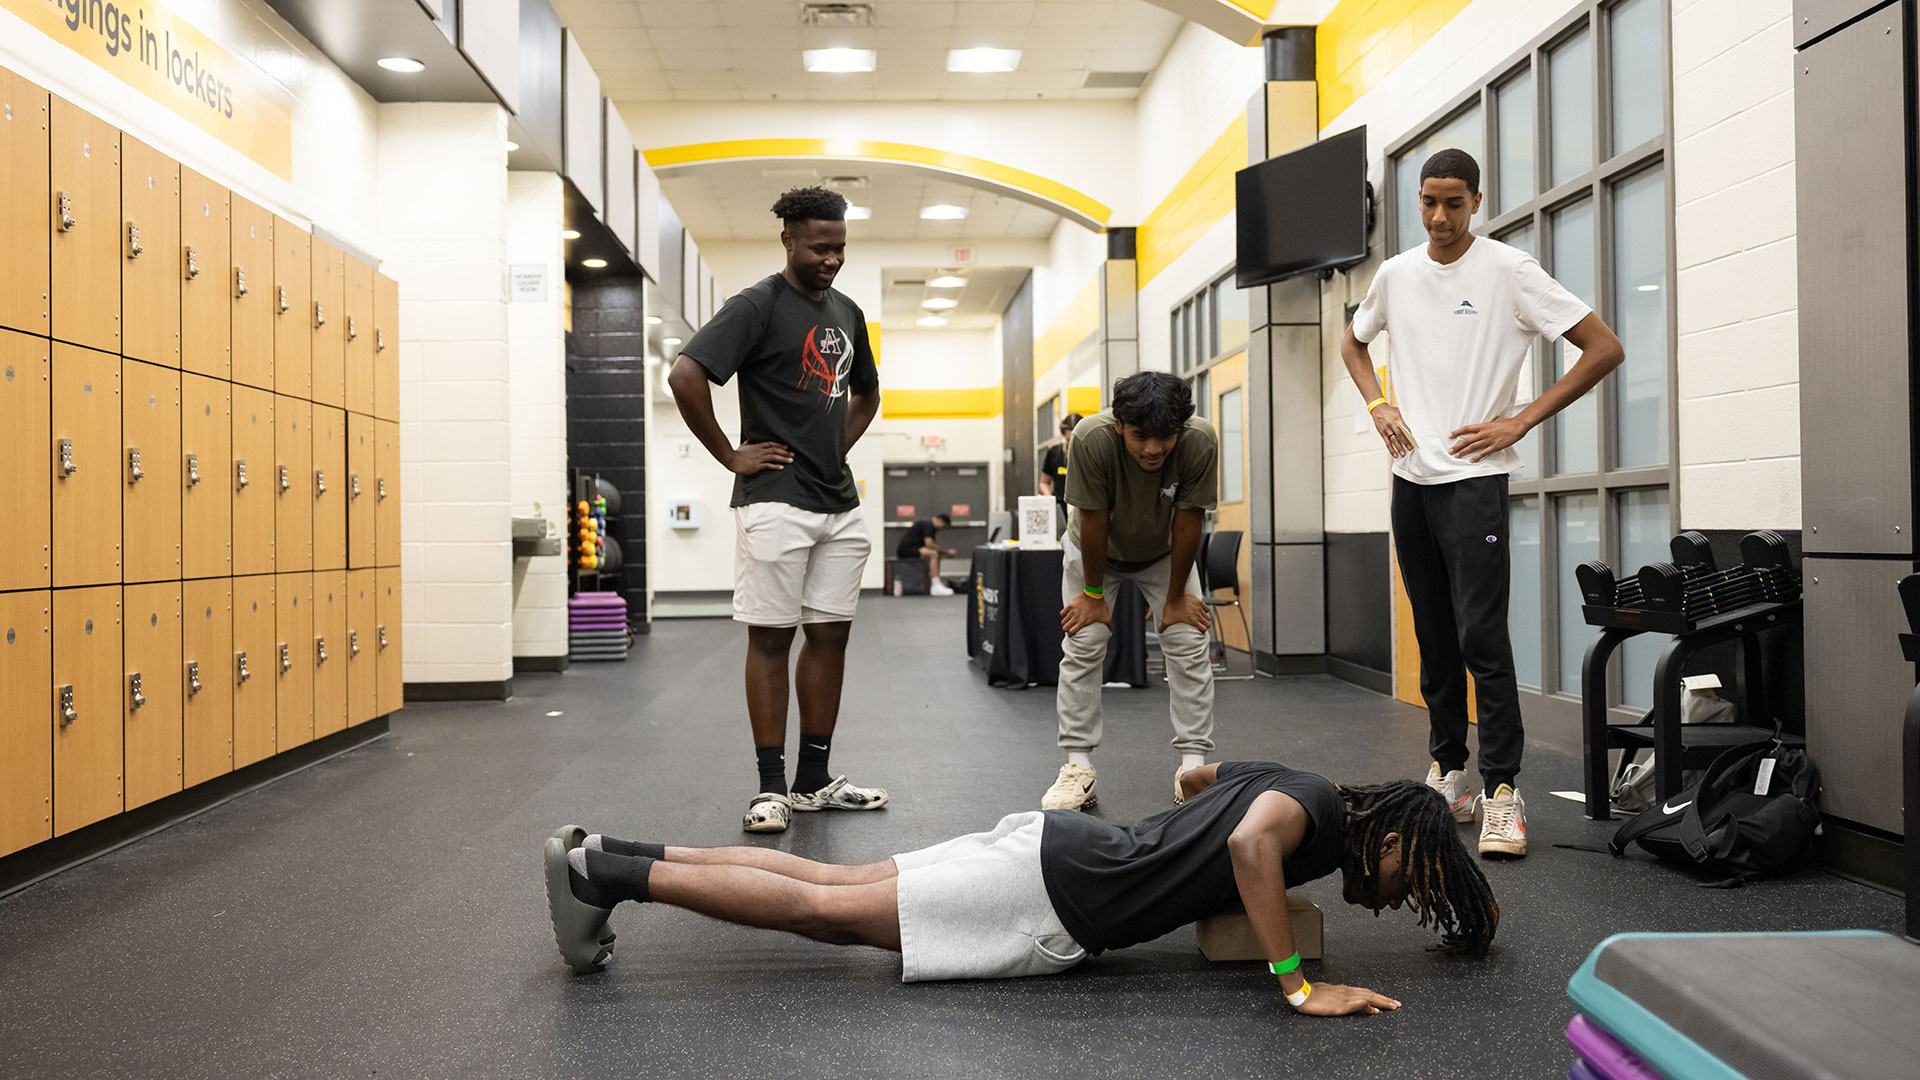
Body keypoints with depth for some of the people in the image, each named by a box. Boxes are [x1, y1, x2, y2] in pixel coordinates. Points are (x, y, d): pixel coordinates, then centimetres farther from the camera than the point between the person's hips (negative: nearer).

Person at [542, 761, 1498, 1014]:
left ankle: (613, 856, 12)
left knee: (832, 895, 9)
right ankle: (602, 872, -2)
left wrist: (1218, 895, 31)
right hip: (1051, 894, -8)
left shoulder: (1286, 780, 16)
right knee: (827, 908, -6)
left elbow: (1197, 775, 34)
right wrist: (1301, 986, -27)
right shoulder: (1323, 809, -11)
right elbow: (1252, 842, -34)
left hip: (1052, 848, 8)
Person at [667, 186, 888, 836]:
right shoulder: (758, 306, -7)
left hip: (840, 503, 7)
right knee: (770, 637, -1)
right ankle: (772, 787, 6)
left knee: (830, 635, 9)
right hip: (776, 500, -7)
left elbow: (866, 392, 32)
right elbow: (686, 375, -18)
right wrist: (730, 455, -13)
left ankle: (815, 779, 18)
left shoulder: (847, 313, 15)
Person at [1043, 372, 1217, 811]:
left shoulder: (1200, 441, -34)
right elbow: (1093, 520, -27)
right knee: (1082, 646, -9)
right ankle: (1078, 767, -2)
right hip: (1097, 549, -1)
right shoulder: (1092, 437, -38)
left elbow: (1188, 522, -22)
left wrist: (1175, 597, -13)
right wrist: (1093, 595, -16)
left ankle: (1193, 765, -1)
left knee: (1189, 645, -8)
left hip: (1165, 551, 1)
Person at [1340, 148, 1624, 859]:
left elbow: (1605, 349, -8)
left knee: (1481, 637, -11)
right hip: (1410, 479, 6)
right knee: (1434, 638, 11)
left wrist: (1521, 422, -10)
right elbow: (1353, 343, 29)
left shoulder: (1509, 270, -6)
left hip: (1474, 478, -5)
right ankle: (1447, 774, 21)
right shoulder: (1396, 276, 10)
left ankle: (1502, 791, -6)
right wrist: (1378, 405, 10)